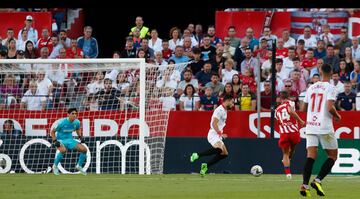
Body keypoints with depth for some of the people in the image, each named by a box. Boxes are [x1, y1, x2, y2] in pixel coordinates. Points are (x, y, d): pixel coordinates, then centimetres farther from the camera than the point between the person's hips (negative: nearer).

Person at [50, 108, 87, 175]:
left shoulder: (77, 122, -5)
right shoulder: (62, 122, -21)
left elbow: (78, 129, 20)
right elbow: (52, 131, -10)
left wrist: (80, 137, 4)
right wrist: (55, 141, -19)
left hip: (70, 140, 6)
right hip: (61, 140, -6)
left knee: (84, 149, -7)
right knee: (63, 150, -39)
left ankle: (79, 166, 15)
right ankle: (55, 166, -16)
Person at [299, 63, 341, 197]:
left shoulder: (311, 87, 11)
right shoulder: (330, 88, -6)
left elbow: (303, 108, 16)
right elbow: (330, 107, -18)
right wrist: (337, 116, 2)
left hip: (310, 126, 5)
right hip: (325, 127, -5)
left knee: (311, 156, -1)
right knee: (333, 156, 9)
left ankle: (305, 185, -17)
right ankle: (317, 181, -7)